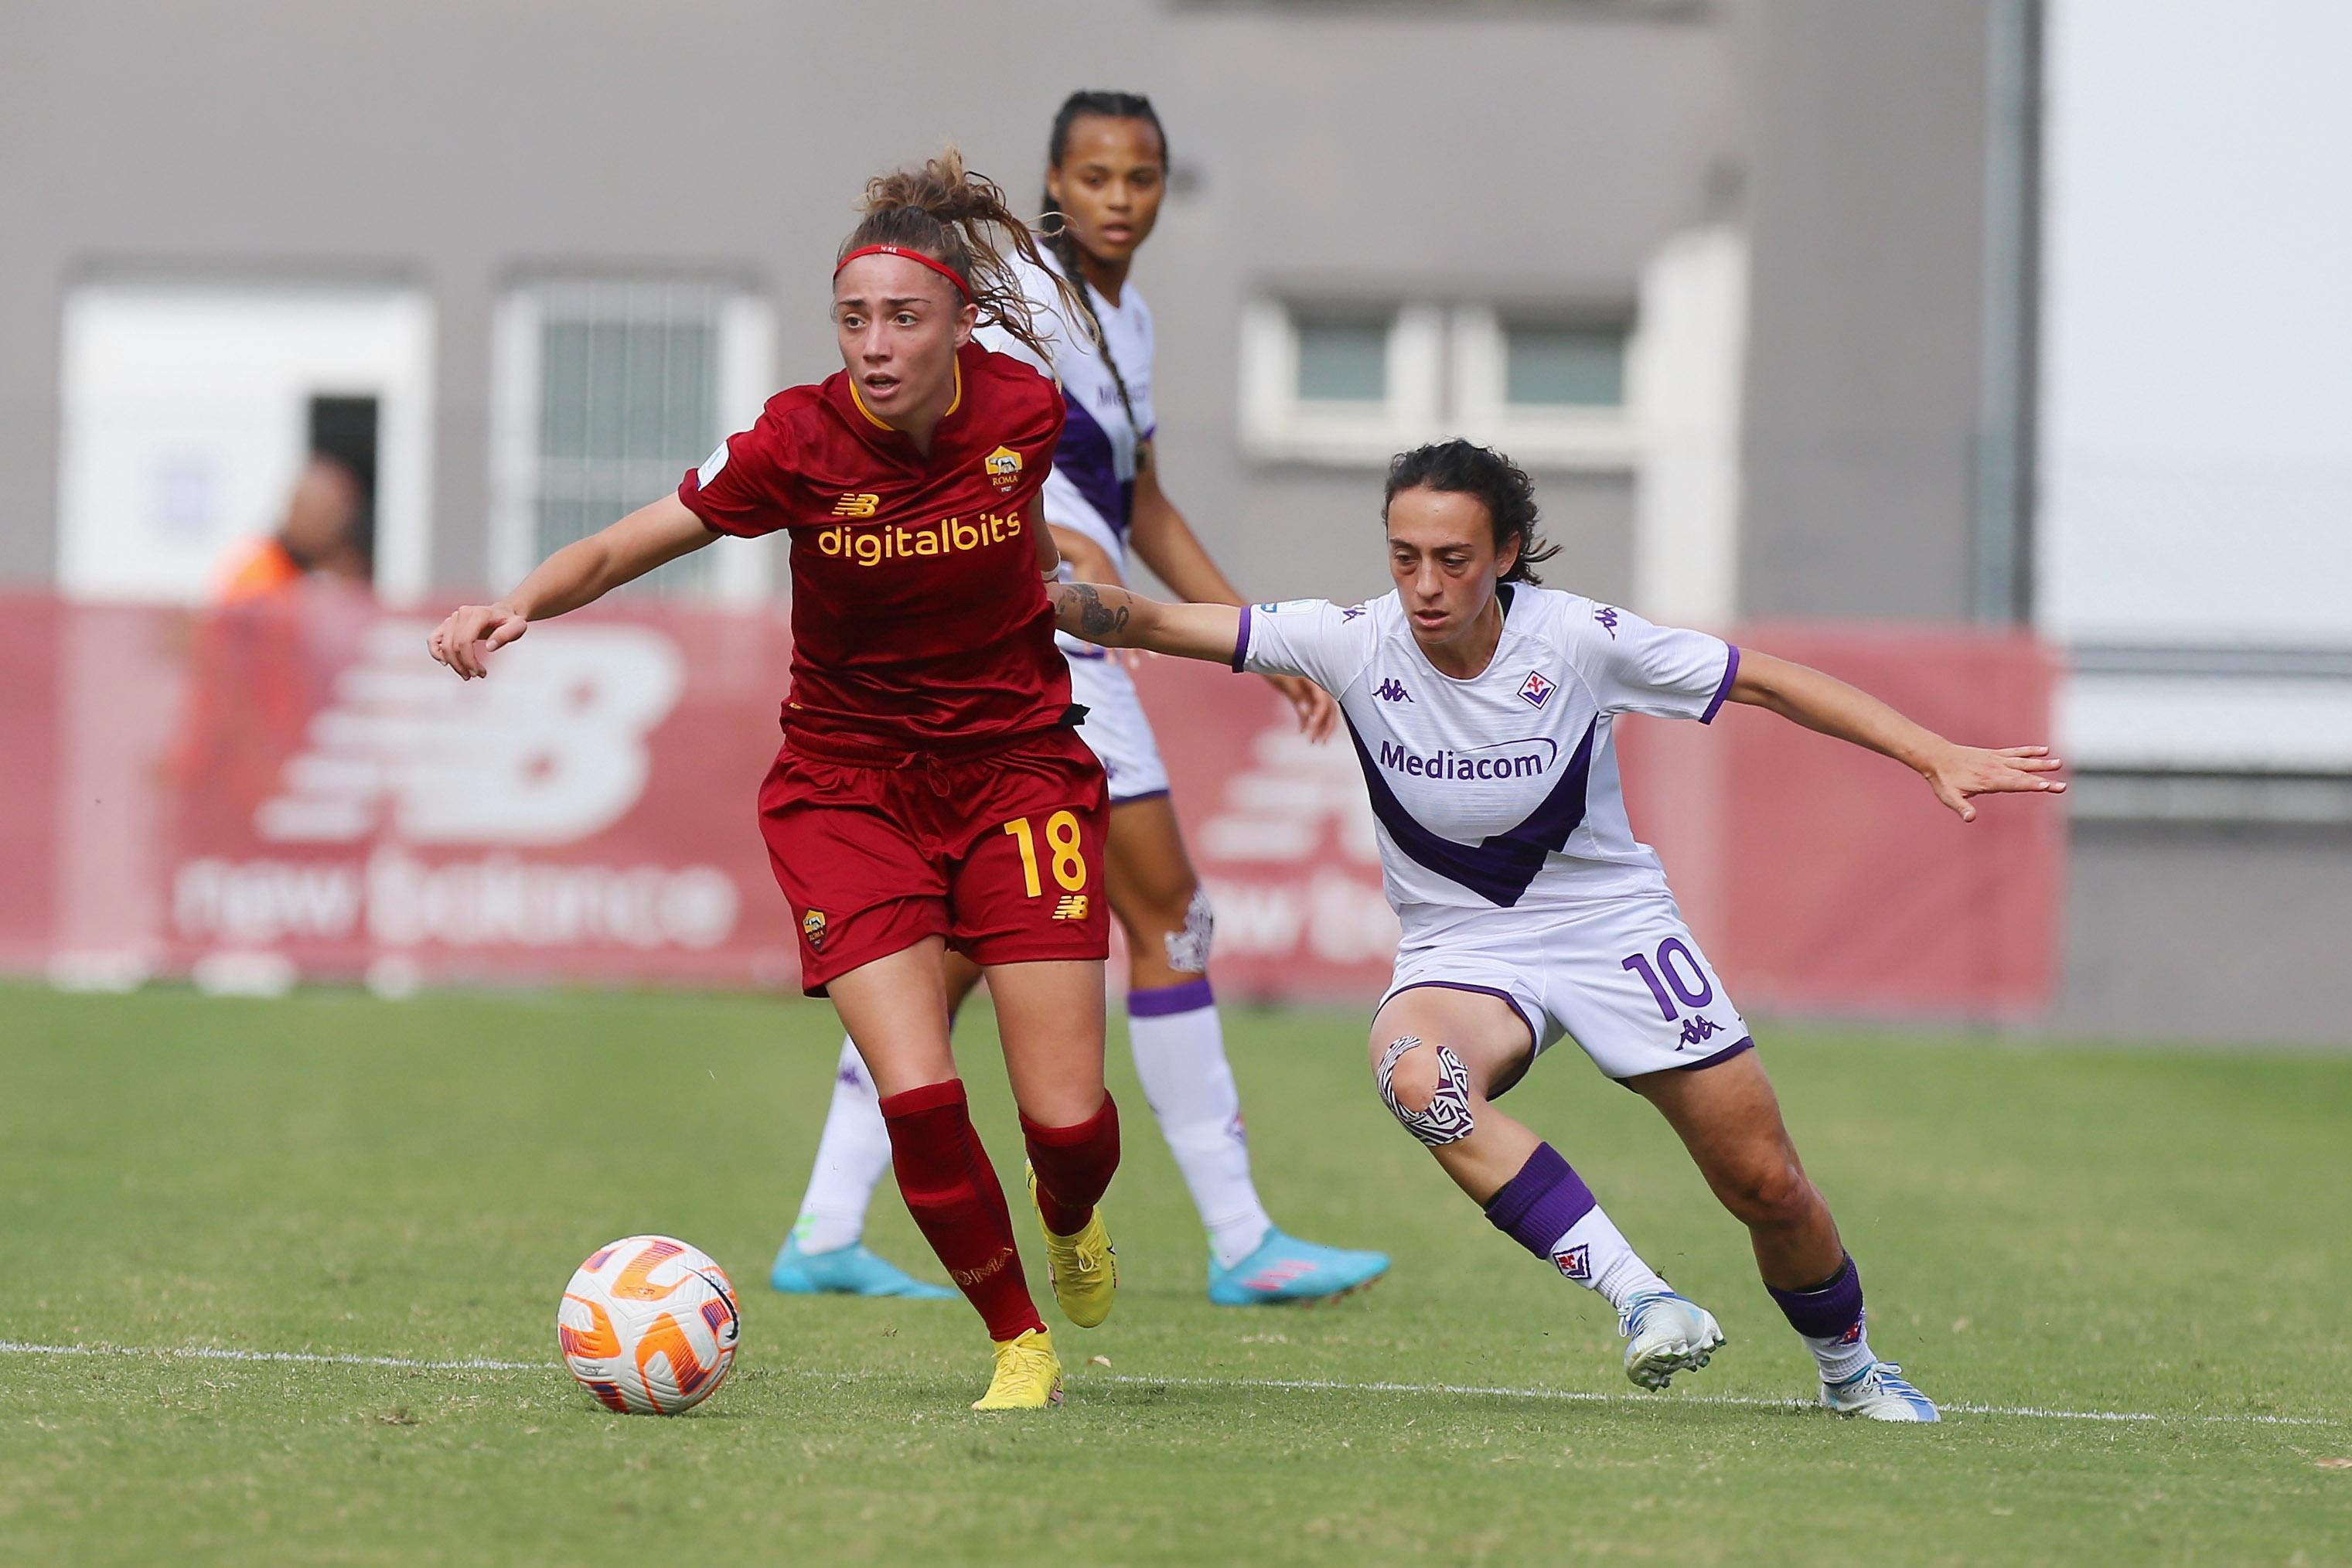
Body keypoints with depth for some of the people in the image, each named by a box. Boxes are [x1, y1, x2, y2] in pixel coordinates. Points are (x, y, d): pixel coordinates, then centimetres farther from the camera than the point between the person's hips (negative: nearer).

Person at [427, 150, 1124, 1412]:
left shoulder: (1025, 411, -13)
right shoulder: (799, 443, -19)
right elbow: (619, 548, -21)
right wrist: (517, 606, -38)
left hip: (1016, 764, 1)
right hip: (849, 777, -1)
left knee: (1067, 1119, -5)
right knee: (916, 1096, -16)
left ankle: (1069, 1218, 34)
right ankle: (1019, 1342, 9)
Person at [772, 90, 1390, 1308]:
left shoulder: (1125, 318, 16)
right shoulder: (1026, 297, -13)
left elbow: (1142, 510, 25)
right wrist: (1041, 533, -41)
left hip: (1064, 644, 9)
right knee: (1167, 913, -5)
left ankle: (826, 1235, 8)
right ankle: (1239, 1241, 0)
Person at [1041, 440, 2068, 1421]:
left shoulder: (1578, 640, -18)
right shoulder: (1355, 644, -16)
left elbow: (1764, 681, -9)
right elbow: (1155, 624, -18)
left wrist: (1935, 757, -13)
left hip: (1615, 924, 0)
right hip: (1460, 948, 0)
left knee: (1769, 1191, 1)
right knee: (1414, 1072, -36)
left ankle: (1848, 1368, 33)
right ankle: (1639, 1298, -31)